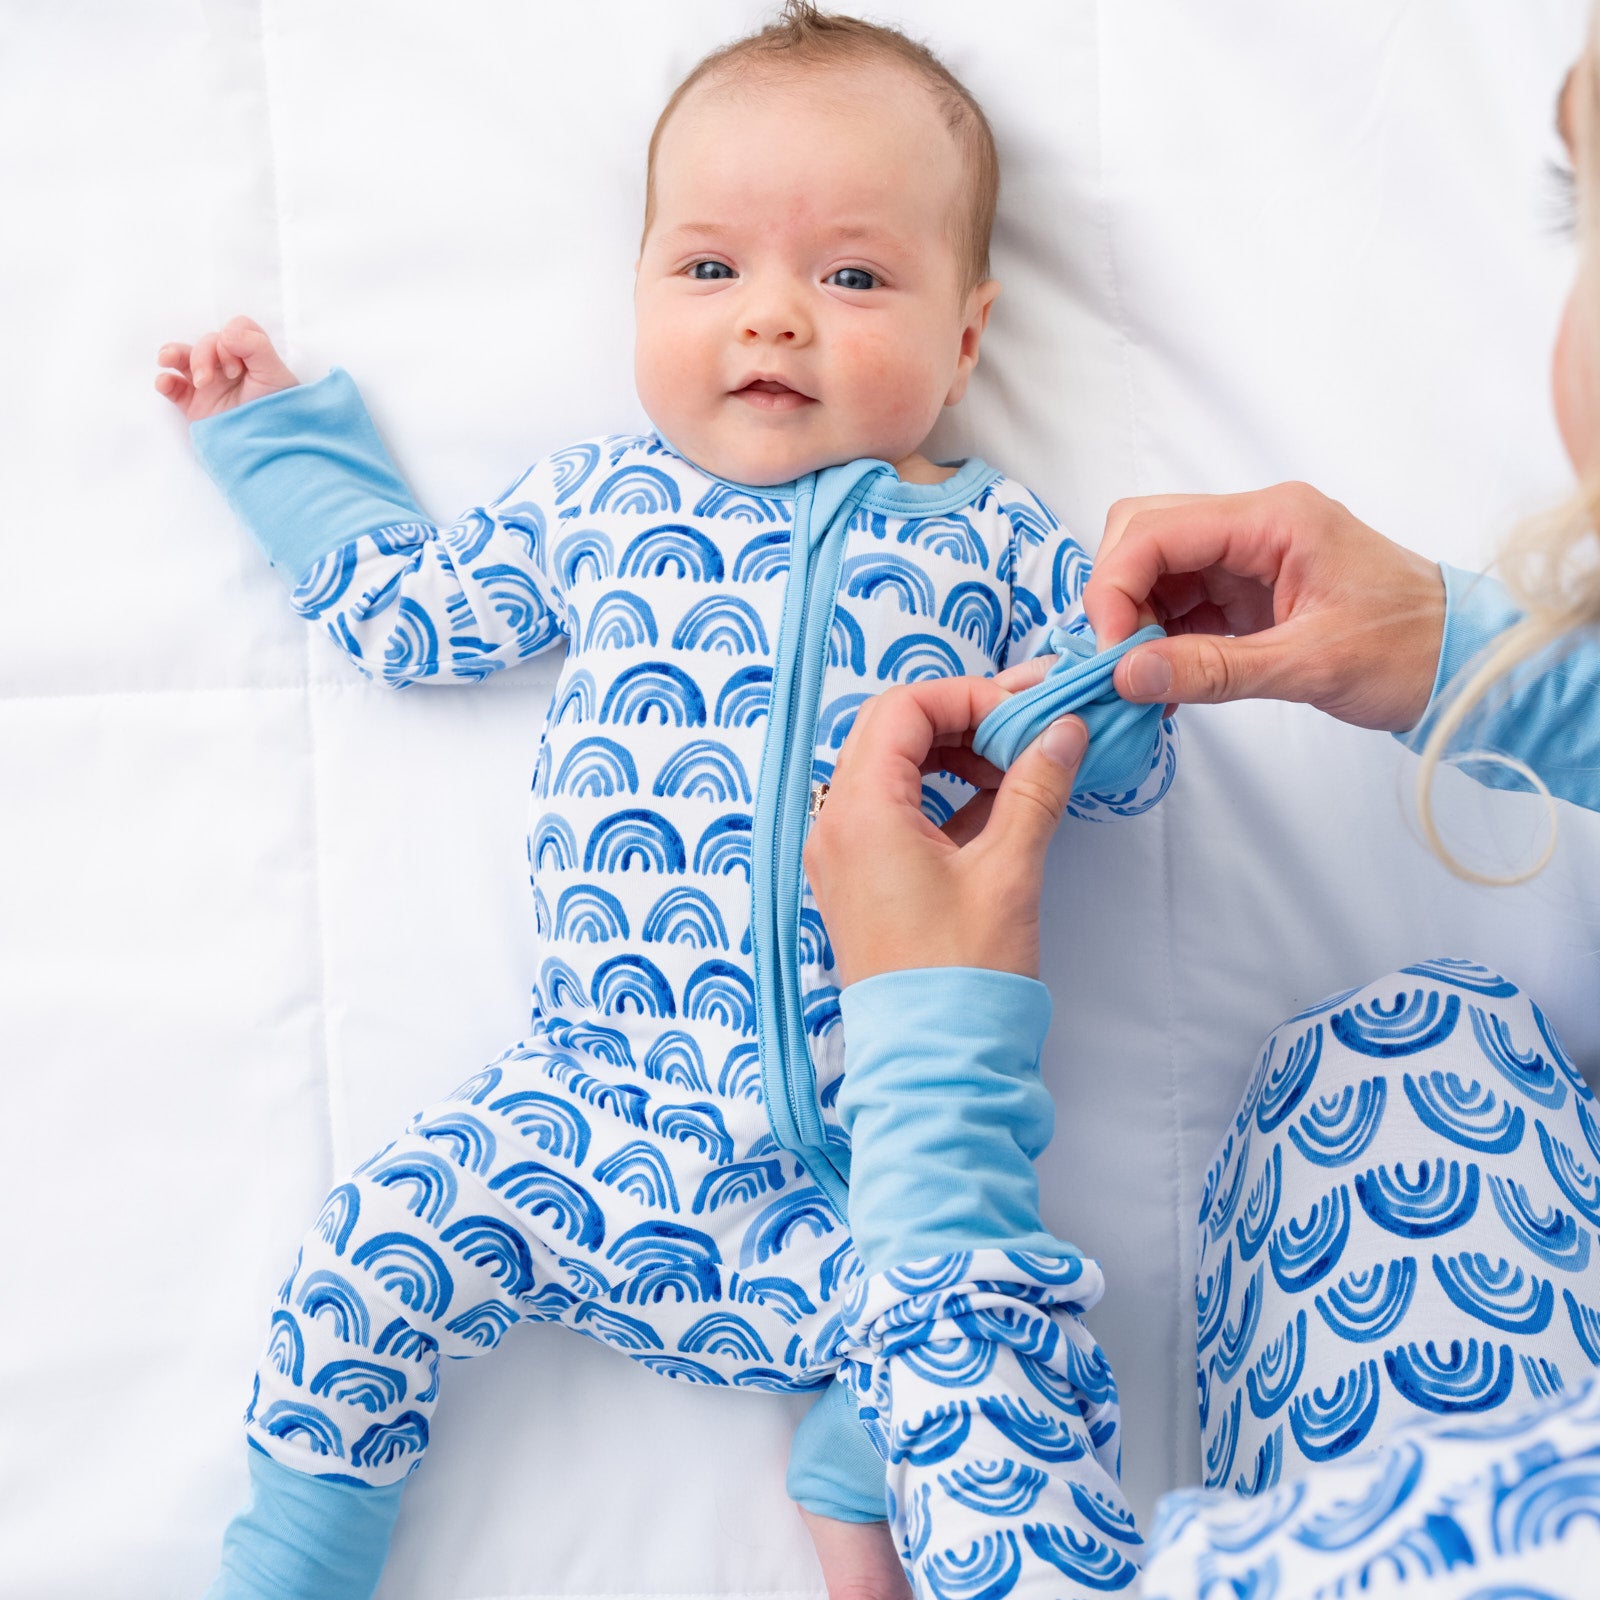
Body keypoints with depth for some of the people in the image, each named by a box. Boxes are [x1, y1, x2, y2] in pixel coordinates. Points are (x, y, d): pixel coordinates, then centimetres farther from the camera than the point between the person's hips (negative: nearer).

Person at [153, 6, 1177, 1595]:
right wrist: (275, 435, 28)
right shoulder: (594, 502, 9)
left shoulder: (995, 543, 5)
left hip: (867, 1152, -1)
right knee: (367, 1257, -9)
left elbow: (1129, 755, 9)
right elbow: (407, 605, 22)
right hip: (594, 1100, 1)